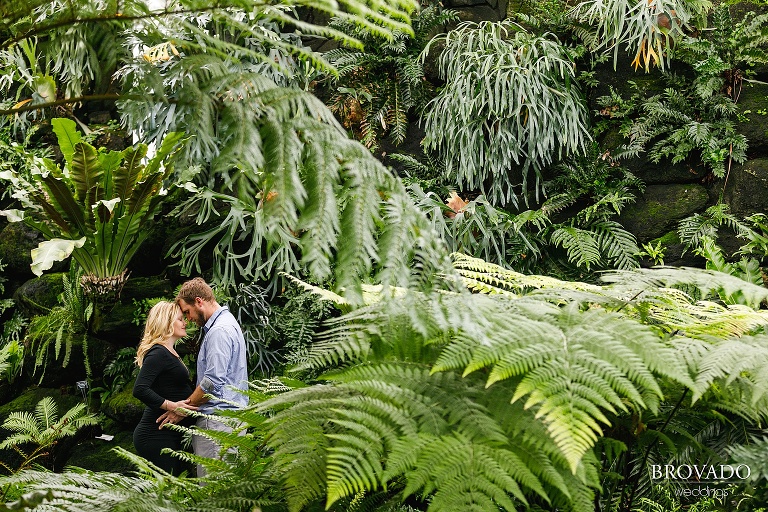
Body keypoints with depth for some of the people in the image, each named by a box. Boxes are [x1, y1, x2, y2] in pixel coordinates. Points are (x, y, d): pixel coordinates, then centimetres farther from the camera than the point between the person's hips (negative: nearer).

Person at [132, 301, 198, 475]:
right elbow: (140, 390, -25)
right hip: (157, 436, -10)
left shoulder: (169, 352, 18)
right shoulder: (158, 353, -14)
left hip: (169, 435, 10)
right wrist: (172, 406, -25)